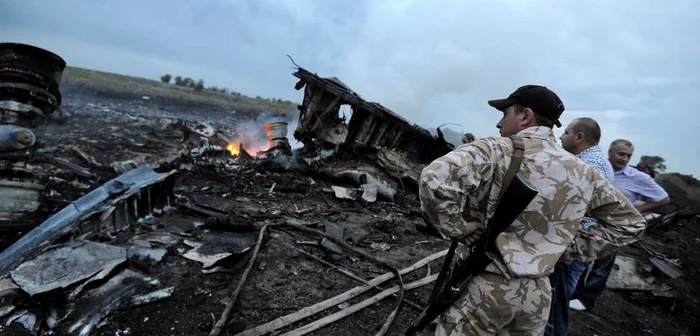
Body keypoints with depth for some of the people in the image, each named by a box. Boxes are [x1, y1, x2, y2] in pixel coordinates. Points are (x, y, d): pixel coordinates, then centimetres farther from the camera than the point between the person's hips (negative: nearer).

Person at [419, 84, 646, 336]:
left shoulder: (497, 150, -17)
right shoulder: (583, 172, 3)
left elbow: (434, 178, -34)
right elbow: (630, 222, 16)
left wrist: (456, 228, -19)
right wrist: (573, 248, 9)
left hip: (484, 285, -6)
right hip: (538, 291, 6)